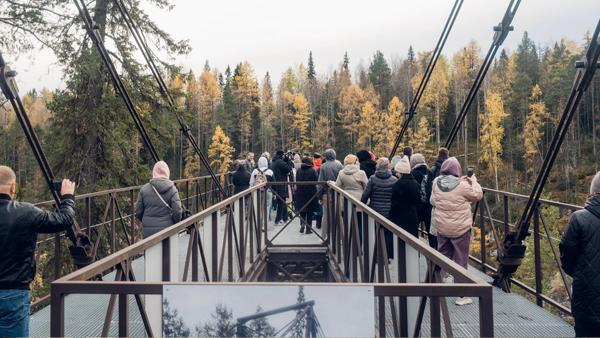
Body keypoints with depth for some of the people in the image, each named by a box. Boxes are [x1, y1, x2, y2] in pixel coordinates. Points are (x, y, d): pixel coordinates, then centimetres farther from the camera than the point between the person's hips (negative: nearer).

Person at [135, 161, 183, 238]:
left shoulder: (144, 189, -2)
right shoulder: (172, 189, -7)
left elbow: (138, 212, 2)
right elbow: (177, 212, -10)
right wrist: (174, 224, 7)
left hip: (148, 231, 1)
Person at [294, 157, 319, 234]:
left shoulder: (298, 171, -1)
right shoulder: (313, 171, -10)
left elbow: (296, 181, 5)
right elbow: (317, 181, -8)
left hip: (300, 193, 2)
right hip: (311, 193, -2)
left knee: (302, 211, 16)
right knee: (310, 212, 6)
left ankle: (302, 225, 7)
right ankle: (308, 228, 7)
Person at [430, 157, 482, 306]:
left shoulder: (436, 183, -4)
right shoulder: (462, 185, -18)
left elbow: (432, 201, 9)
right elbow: (477, 195, -2)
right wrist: (473, 181, 12)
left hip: (442, 228, 4)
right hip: (460, 229, -4)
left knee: (443, 256, 21)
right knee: (460, 260, 4)